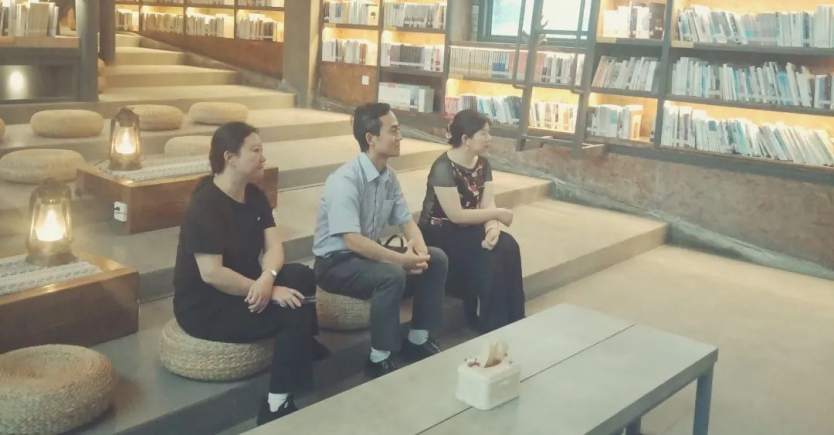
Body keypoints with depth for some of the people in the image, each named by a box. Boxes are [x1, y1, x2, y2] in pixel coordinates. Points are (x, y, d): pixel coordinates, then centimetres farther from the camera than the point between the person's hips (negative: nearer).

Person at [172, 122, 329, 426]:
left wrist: (267, 279, -26)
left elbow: (274, 246, -4)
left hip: (242, 289, 8)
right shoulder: (205, 207, -22)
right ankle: (275, 409, -13)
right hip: (204, 307, -8)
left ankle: (300, 344, 9)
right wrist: (269, 291, -25)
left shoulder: (254, 196, 4)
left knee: (302, 277, -15)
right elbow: (211, 274, -28)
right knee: (297, 313, -23)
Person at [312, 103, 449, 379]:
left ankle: (417, 339, 8)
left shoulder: (389, 177, 1)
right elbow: (353, 241, -32)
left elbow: (406, 221, 6)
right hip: (335, 262, -8)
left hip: (369, 252, 8)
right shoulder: (345, 181, -25)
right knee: (392, 274, -34)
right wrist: (401, 259, -31)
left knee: (435, 259, -4)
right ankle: (379, 360, -17)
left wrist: (418, 246, -16)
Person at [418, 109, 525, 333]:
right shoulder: (444, 168, -20)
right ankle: (493, 326, -10)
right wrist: (498, 214, -17)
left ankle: (513, 321, -8)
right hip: (440, 233, -7)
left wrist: (492, 227, -25)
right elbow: (456, 215, -24)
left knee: (508, 246, -18)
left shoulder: (482, 164, 4)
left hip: (467, 230, 7)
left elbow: (487, 204, -3)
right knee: (490, 256, -26)